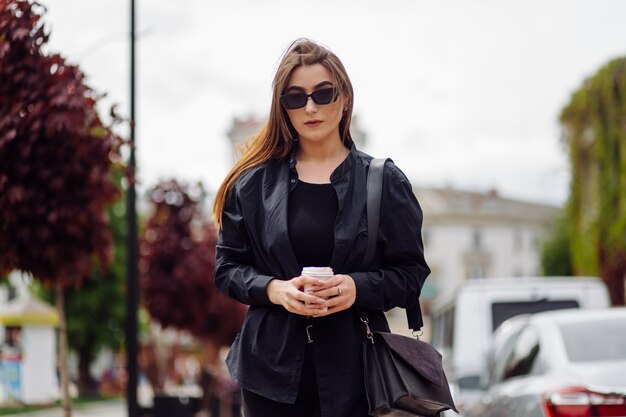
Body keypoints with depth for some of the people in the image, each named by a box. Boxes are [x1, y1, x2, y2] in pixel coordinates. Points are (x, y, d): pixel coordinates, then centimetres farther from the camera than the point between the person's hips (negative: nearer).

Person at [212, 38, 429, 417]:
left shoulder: (385, 182, 3)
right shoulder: (254, 182, 6)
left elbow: (411, 274, 3)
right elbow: (227, 267, 7)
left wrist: (359, 287, -16)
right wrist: (274, 289, -12)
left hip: (354, 371, -1)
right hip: (273, 367, 1)